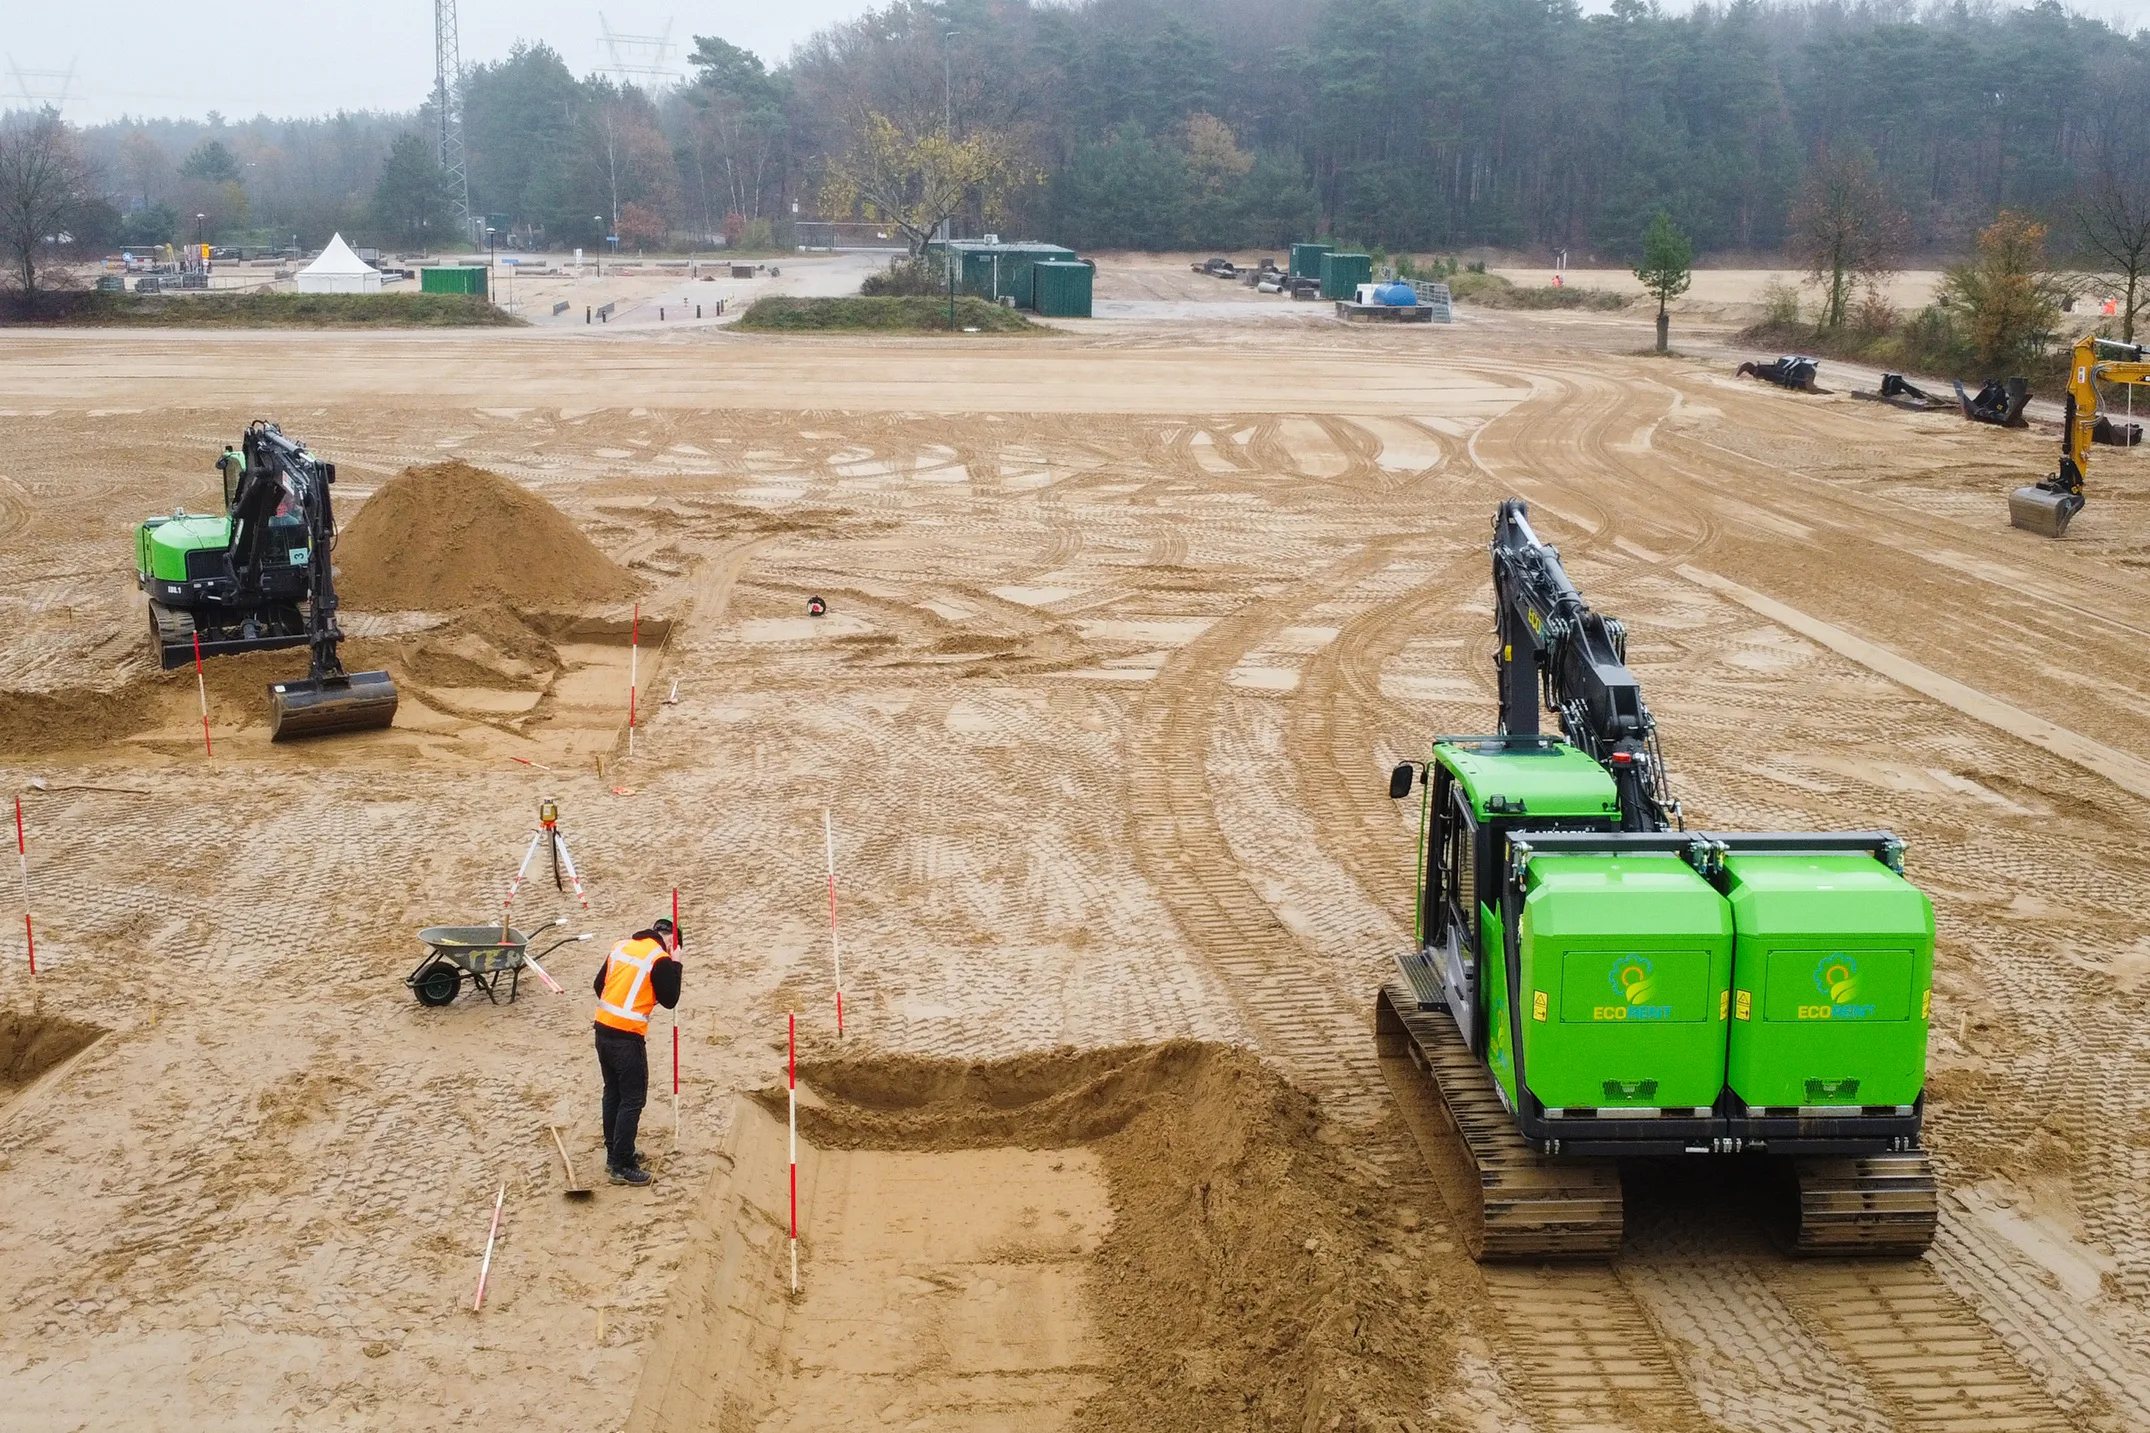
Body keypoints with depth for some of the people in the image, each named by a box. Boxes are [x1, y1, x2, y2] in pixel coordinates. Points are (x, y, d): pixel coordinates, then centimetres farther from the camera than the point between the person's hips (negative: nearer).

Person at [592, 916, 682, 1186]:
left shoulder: (621, 947, 10)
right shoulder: (660, 959, -12)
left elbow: (598, 986, 16)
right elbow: (669, 1000, -5)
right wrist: (675, 965, 1)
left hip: (603, 1029, 8)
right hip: (628, 1038, -8)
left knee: (613, 1093, 19)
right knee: (632, 1100, 1)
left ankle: (615, 1154, 30)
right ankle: (622, 1166, 3)